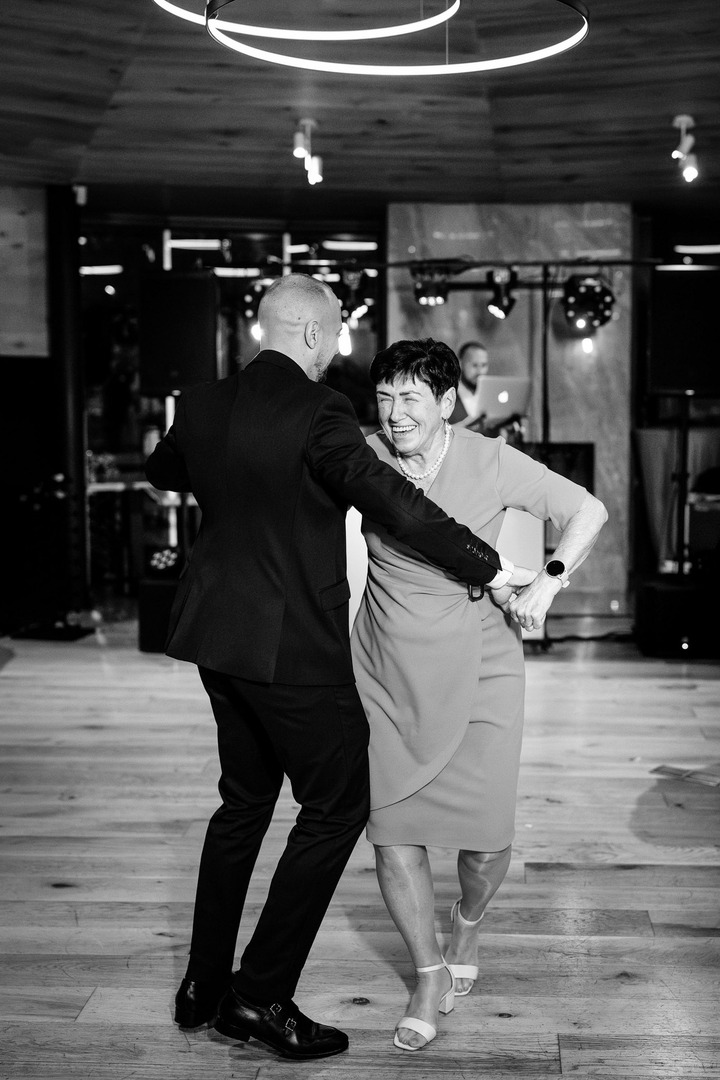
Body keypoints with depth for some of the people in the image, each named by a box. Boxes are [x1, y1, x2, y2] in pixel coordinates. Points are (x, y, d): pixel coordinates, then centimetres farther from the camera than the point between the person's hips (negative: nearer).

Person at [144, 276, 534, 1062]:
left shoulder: (202, 406, 5)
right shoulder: (316, 413, -18)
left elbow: (161, 470, 25)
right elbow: (392, 500, -27)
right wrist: (490, 569, -22)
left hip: (221, 636, 8)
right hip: (294, 645, -8)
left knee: (244, 801, 20)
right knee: (336, 807, 6)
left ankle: (204, 986, 28)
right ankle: (261, 995, 8)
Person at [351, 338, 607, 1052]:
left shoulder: (491, 462, -10)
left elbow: (587, 511, -1)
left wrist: (549, 580, -13)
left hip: (479, 670, -1)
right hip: (387, 673, 1)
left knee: (487, 833, -2)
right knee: (391, 825, -2)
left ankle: (467, 924, 34)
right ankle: (429, 974, 19)